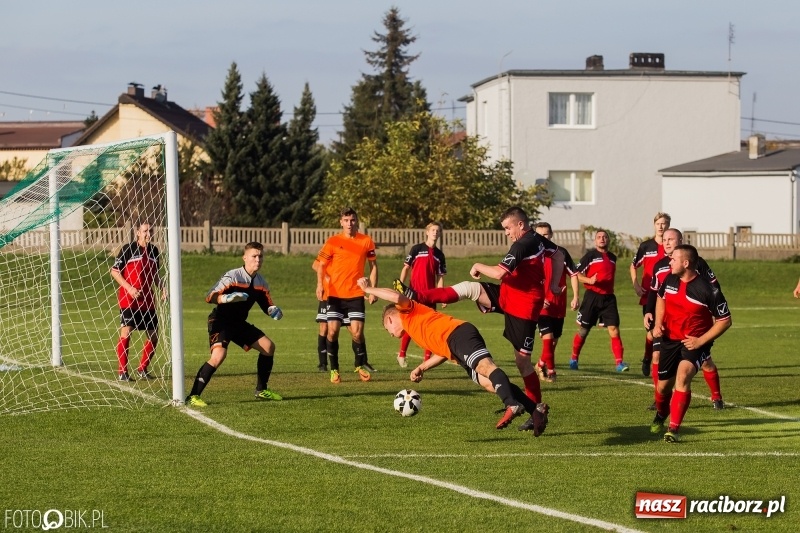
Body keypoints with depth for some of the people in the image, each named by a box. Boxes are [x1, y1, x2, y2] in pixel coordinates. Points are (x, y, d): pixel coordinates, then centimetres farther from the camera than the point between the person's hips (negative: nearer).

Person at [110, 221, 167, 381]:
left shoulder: (154, 250, 10)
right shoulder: (128, 249, -7)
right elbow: (114, 271, -6)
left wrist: (162, 287, 4)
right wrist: (129, 288, -15)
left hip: (148, 300, 6)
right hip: (128, 300, -6)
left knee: (154, 336, 6)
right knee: (126, 333, -13)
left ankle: (142, 369, 20)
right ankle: (122, 371, -7)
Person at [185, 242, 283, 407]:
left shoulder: (261, 282, 2)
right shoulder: (232, 277, -19)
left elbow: (267, 305, 12)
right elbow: (210, 297, -25)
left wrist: (274, 311, -12)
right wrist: (227, 298, -44)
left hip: (239, 323, 8)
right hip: (220, 321, -8)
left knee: (268, 346, 7)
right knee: (219, 355, -30)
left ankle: (261, 390, 23)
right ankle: (193, 396, -25)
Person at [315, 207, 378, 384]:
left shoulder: (366, 241, 3)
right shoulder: (333, 242, -1)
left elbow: (373, 265, 10)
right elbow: (321, 265, 2)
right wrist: (320, 284, -14)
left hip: (356, 294, 0)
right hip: (334, 294, 0)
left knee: (357, 332, -5)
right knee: (333, 331, -4)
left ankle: (360, 366, 18)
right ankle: (334, 370, 10)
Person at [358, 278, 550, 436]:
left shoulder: (408, 312, 16)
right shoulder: (415, 328, 38)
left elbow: (397, 297, -7)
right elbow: (444, 352, 33)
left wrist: (370, 289, 6)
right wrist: (422, 368, 30)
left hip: (458, 334, -8)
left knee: (486, 366, -29)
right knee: (488, 383, -8)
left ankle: (512, 405, -54)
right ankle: (536, 410, -22)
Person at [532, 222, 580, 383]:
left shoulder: (561, 253, 2)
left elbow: (573, 274, 7)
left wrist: (576, 297, -1)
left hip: (559, 305, 3)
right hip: (542, 304, -3)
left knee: (554, 339, 11)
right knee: (548, 337, -16)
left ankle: (541, 365, 33)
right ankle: (550, 371, -4)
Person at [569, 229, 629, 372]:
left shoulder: (612, 257, 14)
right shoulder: (590, 255, -3)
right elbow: (577, 274, -7)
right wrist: (589, 280, -22)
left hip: (608, 298, 4)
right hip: (592, 296, -4)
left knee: (614, 330, -9)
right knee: (583, 330, 5)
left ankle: (619, 362, -12)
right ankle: (574, 359, 22)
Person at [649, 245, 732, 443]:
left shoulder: (708, 290, -20)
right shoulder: (670, 279, -4)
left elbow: (725, 321, -12)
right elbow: (661, 298, 19)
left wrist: (700, 341, -18)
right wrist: (658, 323, 4)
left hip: (695, 343, -5)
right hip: (670, 339, 5)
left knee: (683, 375, -30)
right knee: (663, 386, 11)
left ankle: (674, 429, -26)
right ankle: (660, 416, 47)